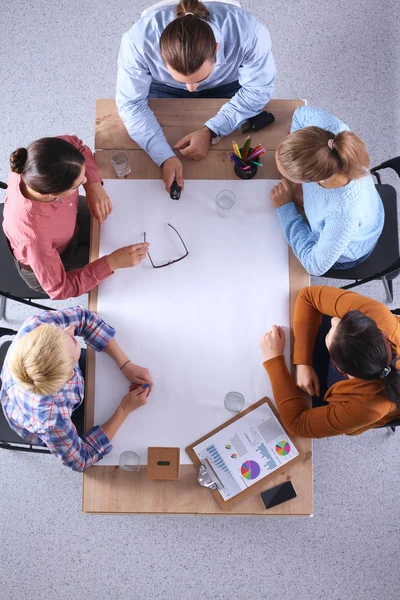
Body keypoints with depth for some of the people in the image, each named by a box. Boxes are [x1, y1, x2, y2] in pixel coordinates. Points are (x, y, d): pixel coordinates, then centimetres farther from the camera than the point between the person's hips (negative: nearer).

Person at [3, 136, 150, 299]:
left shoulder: (35, 167, -35)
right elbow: (59, 289, -32)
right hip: (48, 265, -4)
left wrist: (94, 185, -26)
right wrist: (112, 262, -35)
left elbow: (75, 144, -11)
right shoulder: (33, 233, -47)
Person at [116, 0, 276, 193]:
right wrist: (165, 157, -42)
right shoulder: (139, 40, -38)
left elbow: (258, 89, -23)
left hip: (227, 85, 0)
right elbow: (131, 103, -28)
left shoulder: (250, 33, -38)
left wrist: (211, 131, -35)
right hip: (164, 88, 1)